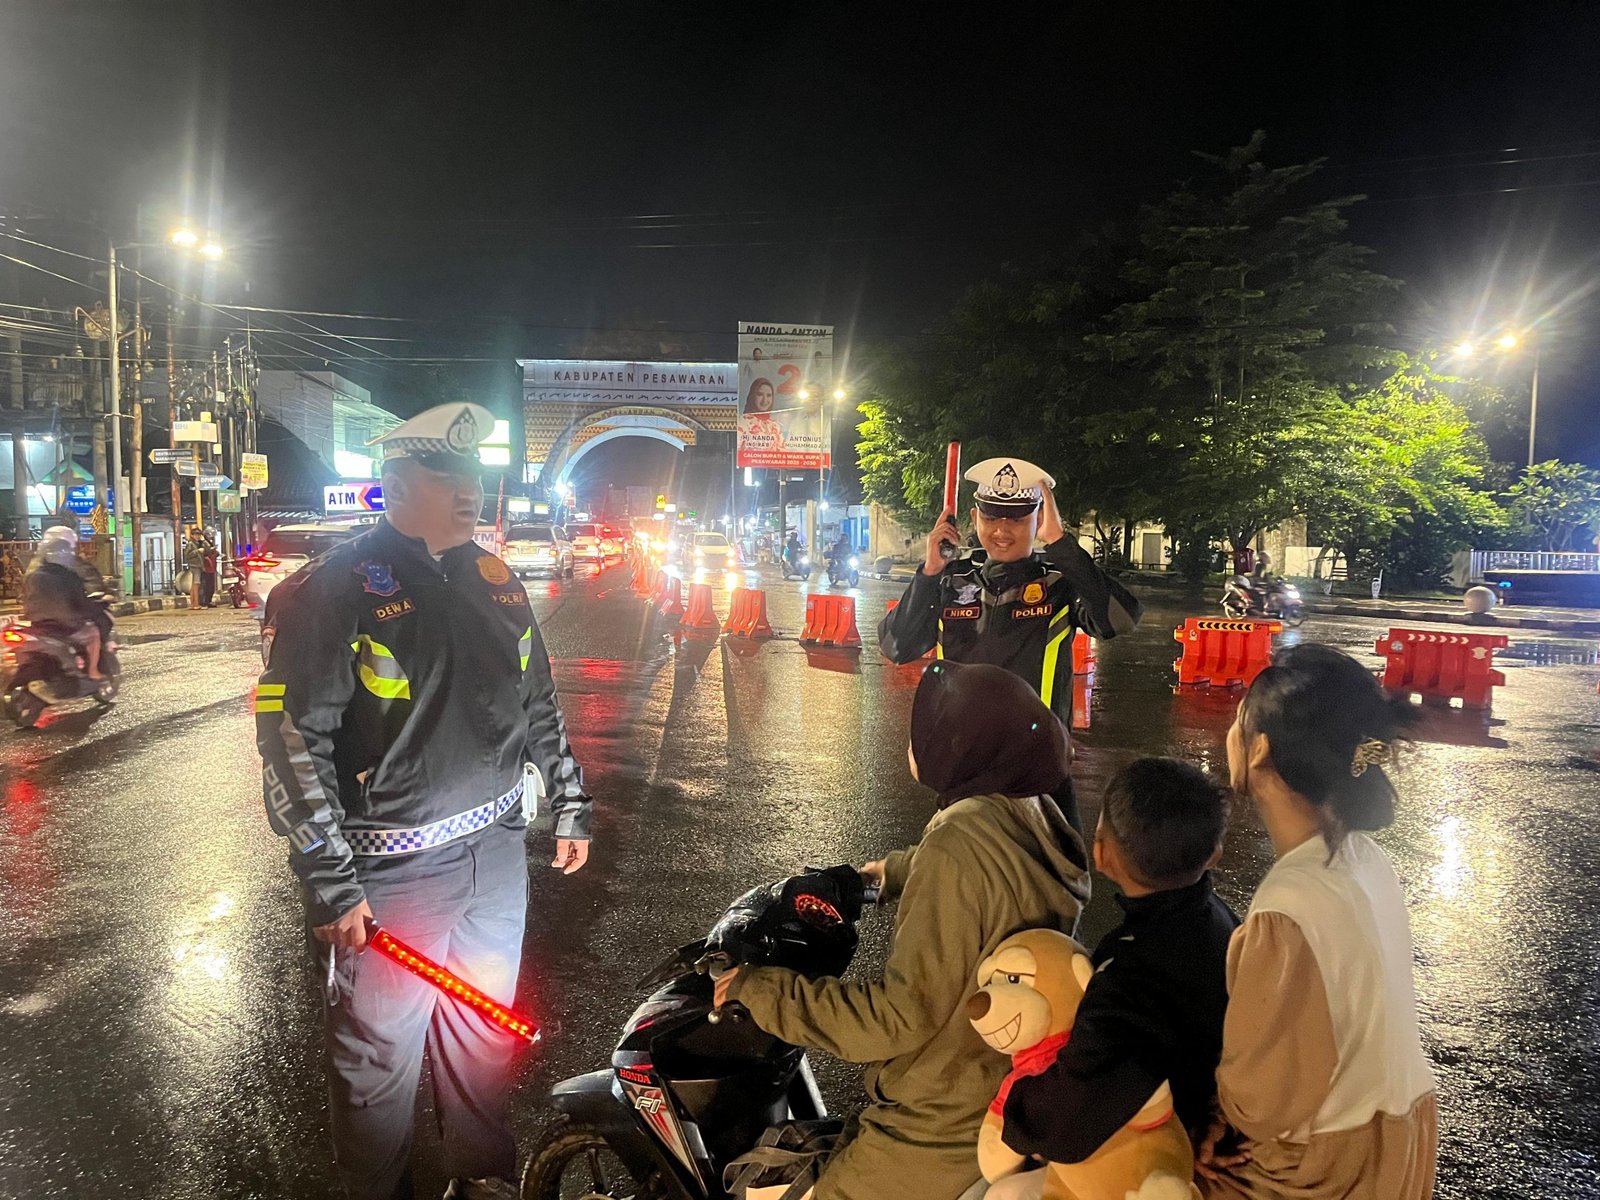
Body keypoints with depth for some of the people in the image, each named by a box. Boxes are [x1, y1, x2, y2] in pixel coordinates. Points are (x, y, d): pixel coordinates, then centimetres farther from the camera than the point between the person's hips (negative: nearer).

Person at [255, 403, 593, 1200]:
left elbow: (538, 704, 16)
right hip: (390, 871, -6)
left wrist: (570, 804, 16)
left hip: (495, 855, 6)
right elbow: (291, 739, -15)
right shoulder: (332, 591, -13)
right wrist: (330, 882, -17)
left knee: (483, 1028, 21)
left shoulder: (495, 581, 7)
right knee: (379, 1051, 10)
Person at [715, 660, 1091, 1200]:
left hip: (945, 1129, -8)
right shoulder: (1034, 812, -3)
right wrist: (895, 871, 36)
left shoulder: (957, 849, -30)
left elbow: (901, 1015, -28)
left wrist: (762, 990, -20)